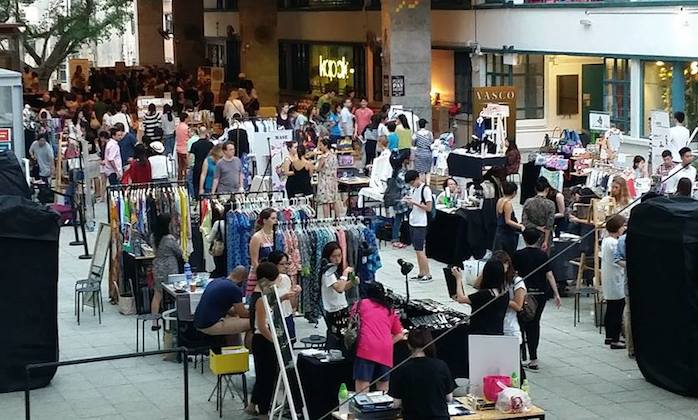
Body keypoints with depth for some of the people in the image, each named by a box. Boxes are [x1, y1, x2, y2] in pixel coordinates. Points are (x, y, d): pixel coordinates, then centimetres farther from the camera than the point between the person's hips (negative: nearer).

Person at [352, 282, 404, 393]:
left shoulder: (361, 304, 16)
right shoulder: (390, 309, 24)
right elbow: (399, 335, 26)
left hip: (366, 348, -3)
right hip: (386, 351, 4)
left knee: (361, 390, -10)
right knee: (383, 391, 11)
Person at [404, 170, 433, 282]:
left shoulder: (426, 189, -12)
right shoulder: (413, 189, 12)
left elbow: (429, 208, -16)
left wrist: (414, 202, -20)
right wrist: (408, 202, -1)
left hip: (420, 224, -8)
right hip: (412, 222, 8)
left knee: (419, 250, -8)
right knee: (418, 250, 10)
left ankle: (428, 274, -3)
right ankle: (421, 274, 14)